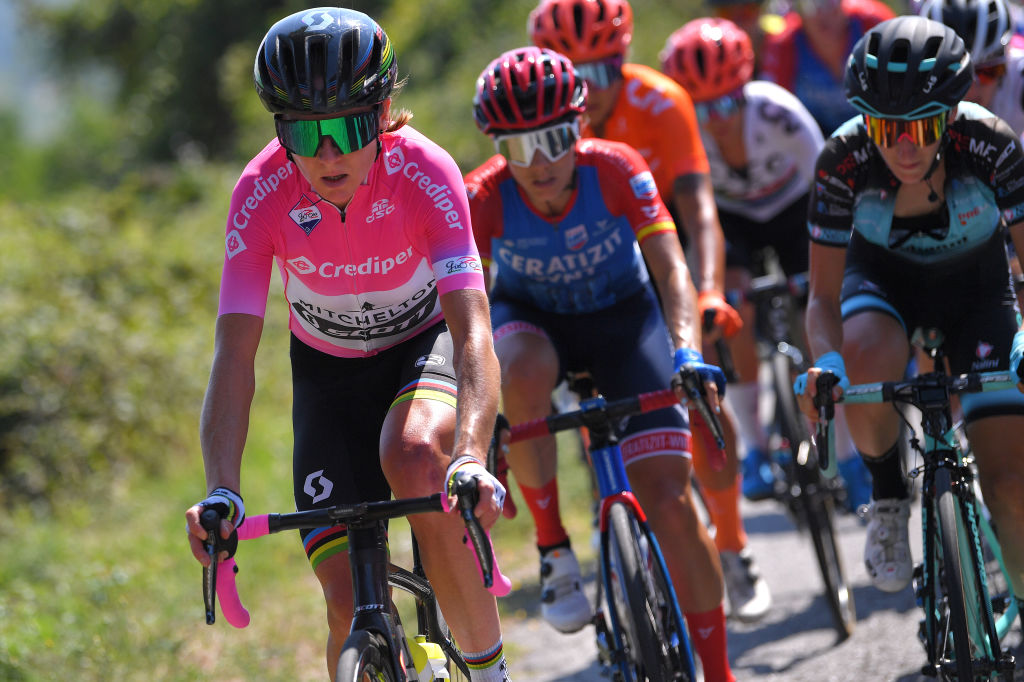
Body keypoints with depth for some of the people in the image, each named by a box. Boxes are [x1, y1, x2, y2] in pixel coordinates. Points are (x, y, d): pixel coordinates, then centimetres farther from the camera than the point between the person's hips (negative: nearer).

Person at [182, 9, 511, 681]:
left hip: (425, 343, -2)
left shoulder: (425, 172, -31)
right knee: (350, 599, -10)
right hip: (329, 368, 2)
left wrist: (473, 458, -56)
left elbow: (474, 332, -39)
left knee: (413, 454, -36)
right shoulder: (262, 194, -27)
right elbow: (235, 357, -29)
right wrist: (221, 493, -44)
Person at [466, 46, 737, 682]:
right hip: (530, 315, 0)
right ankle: (553, 548, -20)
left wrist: (687, 353, -47)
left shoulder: (616, 170, -26)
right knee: (523, 376, -40)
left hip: (623, 314, 0)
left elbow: (671, 270, -29)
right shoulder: (484, 198, -26)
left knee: (669, 497, -13)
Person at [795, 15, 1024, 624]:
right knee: (864, 366, -37)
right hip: (884, 276, 0)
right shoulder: (845, 159, -31)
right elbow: (825, 298, -25)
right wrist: (825, 362, -46)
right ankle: (889, 498, -7)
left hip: (975, 281, 0)